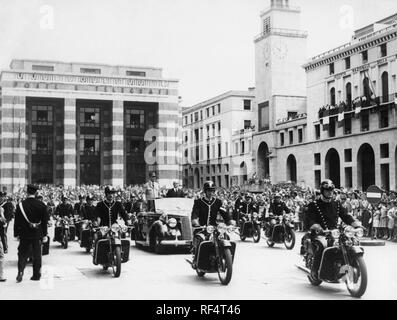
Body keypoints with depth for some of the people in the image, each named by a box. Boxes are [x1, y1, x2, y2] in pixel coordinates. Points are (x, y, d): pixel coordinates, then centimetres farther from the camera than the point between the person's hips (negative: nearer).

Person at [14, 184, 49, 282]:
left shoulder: (21, 205, -7)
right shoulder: (41, 205, -5)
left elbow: (17, 221, -3)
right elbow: (45, 221, 0)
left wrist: (16, 234, 5)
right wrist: (44, 235, 7)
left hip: (24, 234, -1)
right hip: (37, 234, 1)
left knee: (22, 254, 9)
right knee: (37, 255, 10)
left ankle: (20, 272, -9)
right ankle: (36, 275, 15)